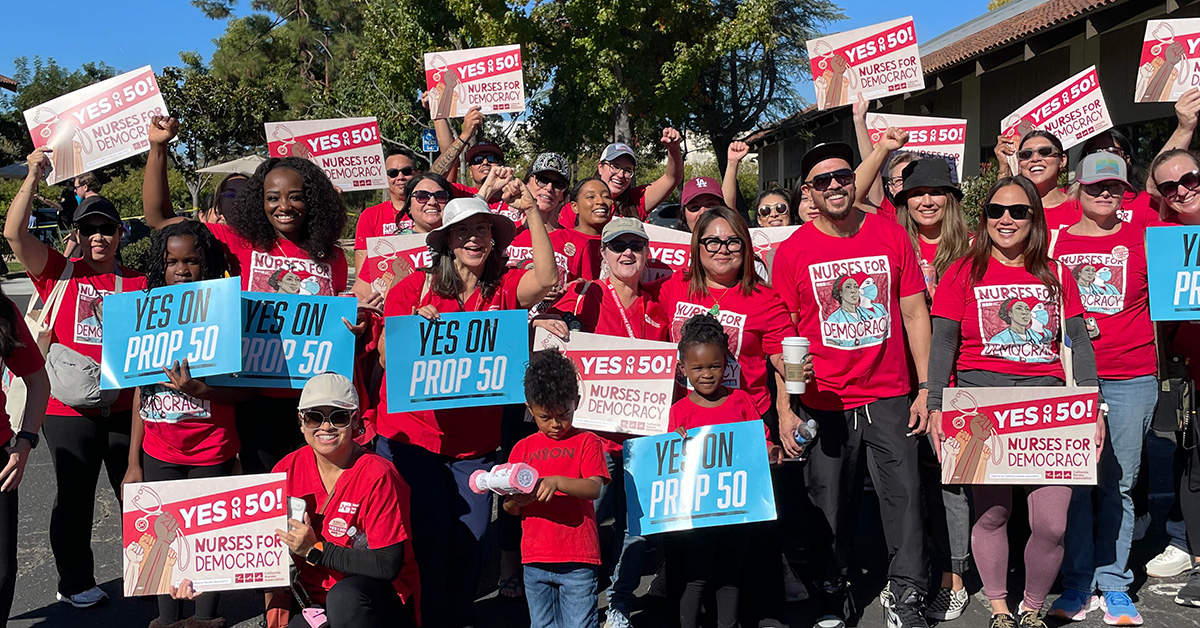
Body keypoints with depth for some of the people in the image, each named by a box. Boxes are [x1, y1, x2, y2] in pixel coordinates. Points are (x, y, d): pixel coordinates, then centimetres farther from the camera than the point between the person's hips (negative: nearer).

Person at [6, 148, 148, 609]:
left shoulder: (139, 283, 6)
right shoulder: (60, 273, 0)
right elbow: (14, 233, -12)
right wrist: (34, 176, -14)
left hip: (126, 409, 2)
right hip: (69, 410, -2)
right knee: (74, 500, 11)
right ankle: (75, 584, 28)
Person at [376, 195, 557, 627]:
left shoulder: (504, 288, 0)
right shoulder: (415, 287, -3)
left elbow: (546, 278, -20)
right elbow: (387, 358, -2)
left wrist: (531, 211, -22)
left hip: (475, 442, 2)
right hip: (411, 434, -1)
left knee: (469, 536, 4)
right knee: (429, 533, -4)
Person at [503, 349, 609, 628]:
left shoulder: (586, 442, 2)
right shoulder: (523, 448, 10)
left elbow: (594, 488, -13)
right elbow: (509, 508, 9)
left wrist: (556, 482, -28)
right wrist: (515, 501, -15)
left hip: (578, 560, -3)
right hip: (535, 560, 4)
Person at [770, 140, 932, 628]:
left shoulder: (891, 235, 2)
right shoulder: (792, 251, -3)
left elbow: (914, 314, 5)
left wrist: (925, 388, 2)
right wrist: (786, 408, -5)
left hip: (889, 396, 1)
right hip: (823, 402, -1)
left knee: (904, 492, 2)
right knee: (830, 504, 9)